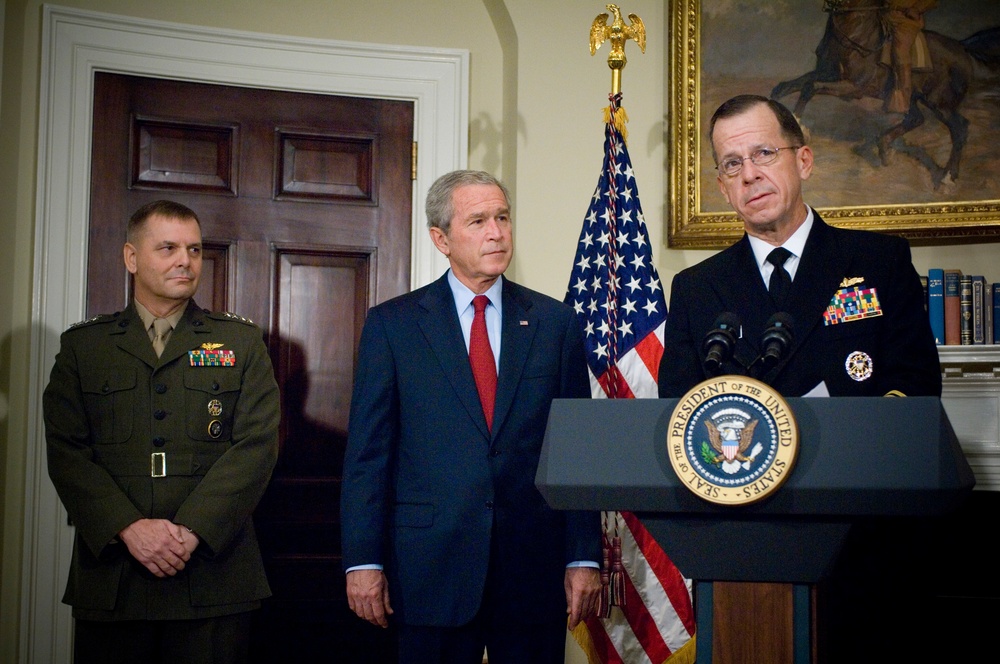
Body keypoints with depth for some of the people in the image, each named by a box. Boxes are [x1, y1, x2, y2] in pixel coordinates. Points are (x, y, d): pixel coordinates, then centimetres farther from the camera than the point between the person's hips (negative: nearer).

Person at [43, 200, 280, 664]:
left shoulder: (241, 342, 8)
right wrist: (129, 528, -13)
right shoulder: (82, 345, 10)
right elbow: (65, 451, 0)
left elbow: (257, 445, -2)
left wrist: (192, 529, -13)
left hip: (213, 573, 0)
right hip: (110, 577, 1)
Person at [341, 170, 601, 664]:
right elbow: (367, 452, 1)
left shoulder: (555, 322, 7)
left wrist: (584, 557, 1)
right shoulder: (392, 325, 3)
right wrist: (363, 561, -5)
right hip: (432, 565, -1)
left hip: (535, 565, 2)